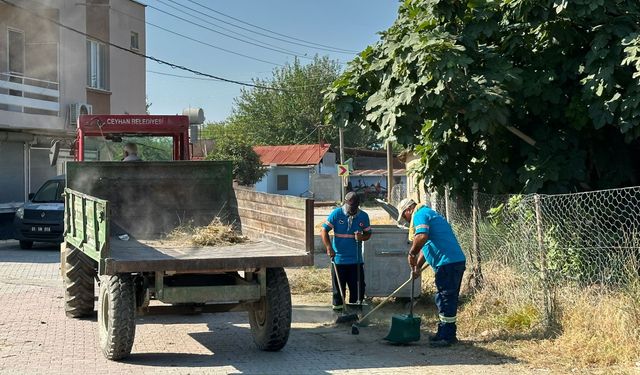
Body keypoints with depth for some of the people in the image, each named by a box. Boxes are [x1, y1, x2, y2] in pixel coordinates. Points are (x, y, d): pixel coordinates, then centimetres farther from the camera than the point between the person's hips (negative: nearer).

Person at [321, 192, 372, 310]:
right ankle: (337, 308, 17)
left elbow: (368, 233, 13)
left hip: (356, 260, 2)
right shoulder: (336, 214, -6)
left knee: (358, 287, 4)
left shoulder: (363, 216, 2)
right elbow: (324, 231, -6)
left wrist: (362, 237, -11)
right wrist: (329, 247, -18)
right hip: (338, 259, -2)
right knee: (338, 288, 5)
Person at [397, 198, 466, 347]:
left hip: (448, 262, -10)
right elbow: (427, 245, 31)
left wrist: (412, 253, -10)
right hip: (457, 261, 10)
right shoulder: (429, 213, 27)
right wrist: (418, 266, 28)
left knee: (445, 298, -5)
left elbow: (422, 237, -25)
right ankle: (445, 332, 24)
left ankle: (447, 336, -2)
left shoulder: (419, 215, -6)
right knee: (448, 299, 16)